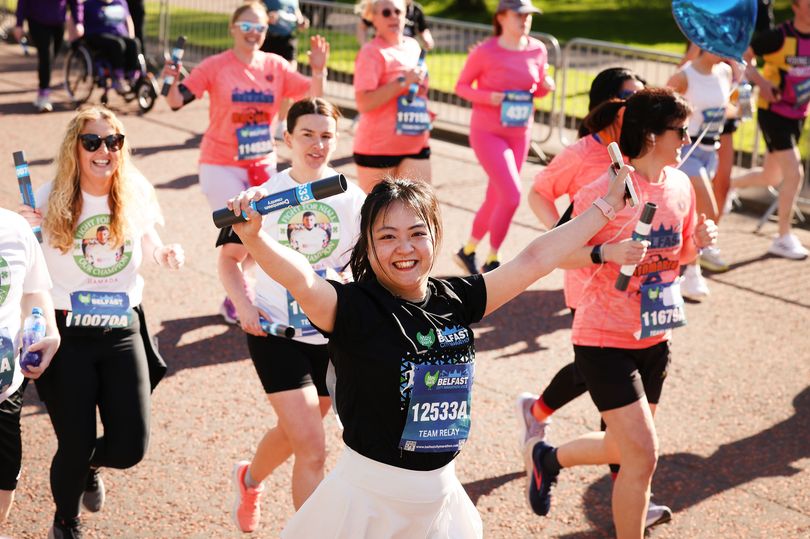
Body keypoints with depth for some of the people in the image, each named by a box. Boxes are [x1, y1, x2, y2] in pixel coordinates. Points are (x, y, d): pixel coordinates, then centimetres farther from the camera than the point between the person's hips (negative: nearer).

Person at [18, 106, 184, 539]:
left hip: (122, 331, 3)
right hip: (67, 333, -3)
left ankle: (89, 466, 40)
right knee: (75, 445, 0)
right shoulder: (50, 201, -10)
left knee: (130, 447, 0)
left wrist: (165, 255, -5)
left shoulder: (136, 196, -2)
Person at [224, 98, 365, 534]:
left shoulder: (353, 199, -4)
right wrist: (243, 304, -15)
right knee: (312, 451, -13)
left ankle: (250, 480, 55)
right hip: (275, 333, -3)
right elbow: (230, 259, 3)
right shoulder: (264, 197, -7)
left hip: (331, 336, 3)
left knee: (294, 433, 24)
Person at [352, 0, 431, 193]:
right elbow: (364, 103, -24)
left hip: (416, 145, 6)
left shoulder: (413, 46, 10)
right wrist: (402, 82, -26)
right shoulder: (372, 53, -13)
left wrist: (424, 112, 14)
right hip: (378, 147, -6)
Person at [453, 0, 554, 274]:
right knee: (512, 195, -16)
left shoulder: (538, 50, 0)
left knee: (495, 200, 13)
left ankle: (467, 252, 35)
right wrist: (489, 97, -21)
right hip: (487, 133, -6)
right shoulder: (484, 52, -14)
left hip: (519, 135, 6)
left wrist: (546, 86, -11)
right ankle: (492, 261, 2)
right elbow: (461, 86, -4)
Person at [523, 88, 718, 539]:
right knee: (643, 454, -10)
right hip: (605, 339, -7)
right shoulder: (606, 190, -19)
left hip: (654, 339, 7)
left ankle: (547, 458, 45)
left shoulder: (681, 186, 2)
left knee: (625, 448, 18)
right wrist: (605, 254, -31)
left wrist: (700, 241, -7)